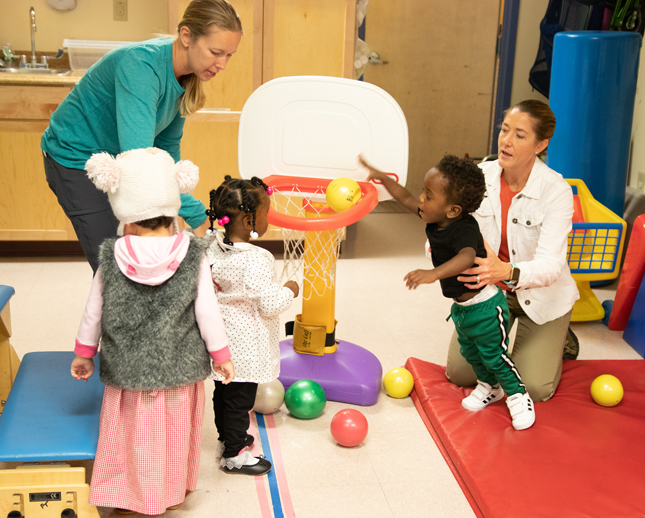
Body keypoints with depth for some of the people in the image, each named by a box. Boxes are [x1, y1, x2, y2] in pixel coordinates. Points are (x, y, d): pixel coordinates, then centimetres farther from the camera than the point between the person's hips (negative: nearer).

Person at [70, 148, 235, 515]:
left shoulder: (112, 258, -12)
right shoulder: (193, 257, -14)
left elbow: (94, 312, -1)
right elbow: (207, 312, -9)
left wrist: (84, 354, 15)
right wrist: (221, 355, 5)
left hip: (127, 370, 0)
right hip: (179, 371, 1)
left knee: (134, 434, 16)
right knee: (174, 432, 20)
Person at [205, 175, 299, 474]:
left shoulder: (212, 247, -6)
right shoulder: (255, 261, -28)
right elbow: (270, 304, -24)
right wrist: (289, 291, -5)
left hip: (221, 340, 8)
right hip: (246, 347, -8)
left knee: (223, 392, 24)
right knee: (240, 399, 7)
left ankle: (228, 436, 44)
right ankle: (234, 455, 21)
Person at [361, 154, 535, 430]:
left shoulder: (464, 231, -34)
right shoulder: (435, 219, -8)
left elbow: (467, 257, -56)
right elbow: (406, 199, 9)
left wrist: (434, 273, -71)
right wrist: (382, 177, 8)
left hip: (485, 307, -9)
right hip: (461, 306, 9)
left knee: (494, 355, 5)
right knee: (470, 351, 23)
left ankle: (518, 395, 28)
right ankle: (490, 387, 46)